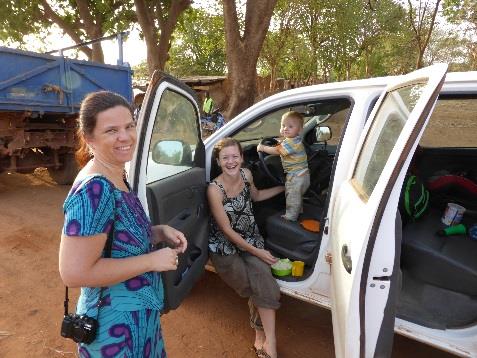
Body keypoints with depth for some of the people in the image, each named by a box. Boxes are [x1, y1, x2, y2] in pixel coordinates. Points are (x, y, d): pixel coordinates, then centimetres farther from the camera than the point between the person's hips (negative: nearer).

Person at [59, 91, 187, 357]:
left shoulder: (116, 178, 0)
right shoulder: (94, 190, -28)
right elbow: (74, 273, -29)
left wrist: (160, 232, -4)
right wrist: (152, 260, -23)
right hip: (116, 323, -8)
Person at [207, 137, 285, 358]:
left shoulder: (246, 174, -4)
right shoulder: (214, 189, -20)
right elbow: (227, 230, -16)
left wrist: (284, 188, 18)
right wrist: (256, 251, -16)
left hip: (250, 239, 4)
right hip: (225, 247, -3)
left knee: (262, 276, -22)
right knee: (262, 285, -20)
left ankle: (265, 340, -11)